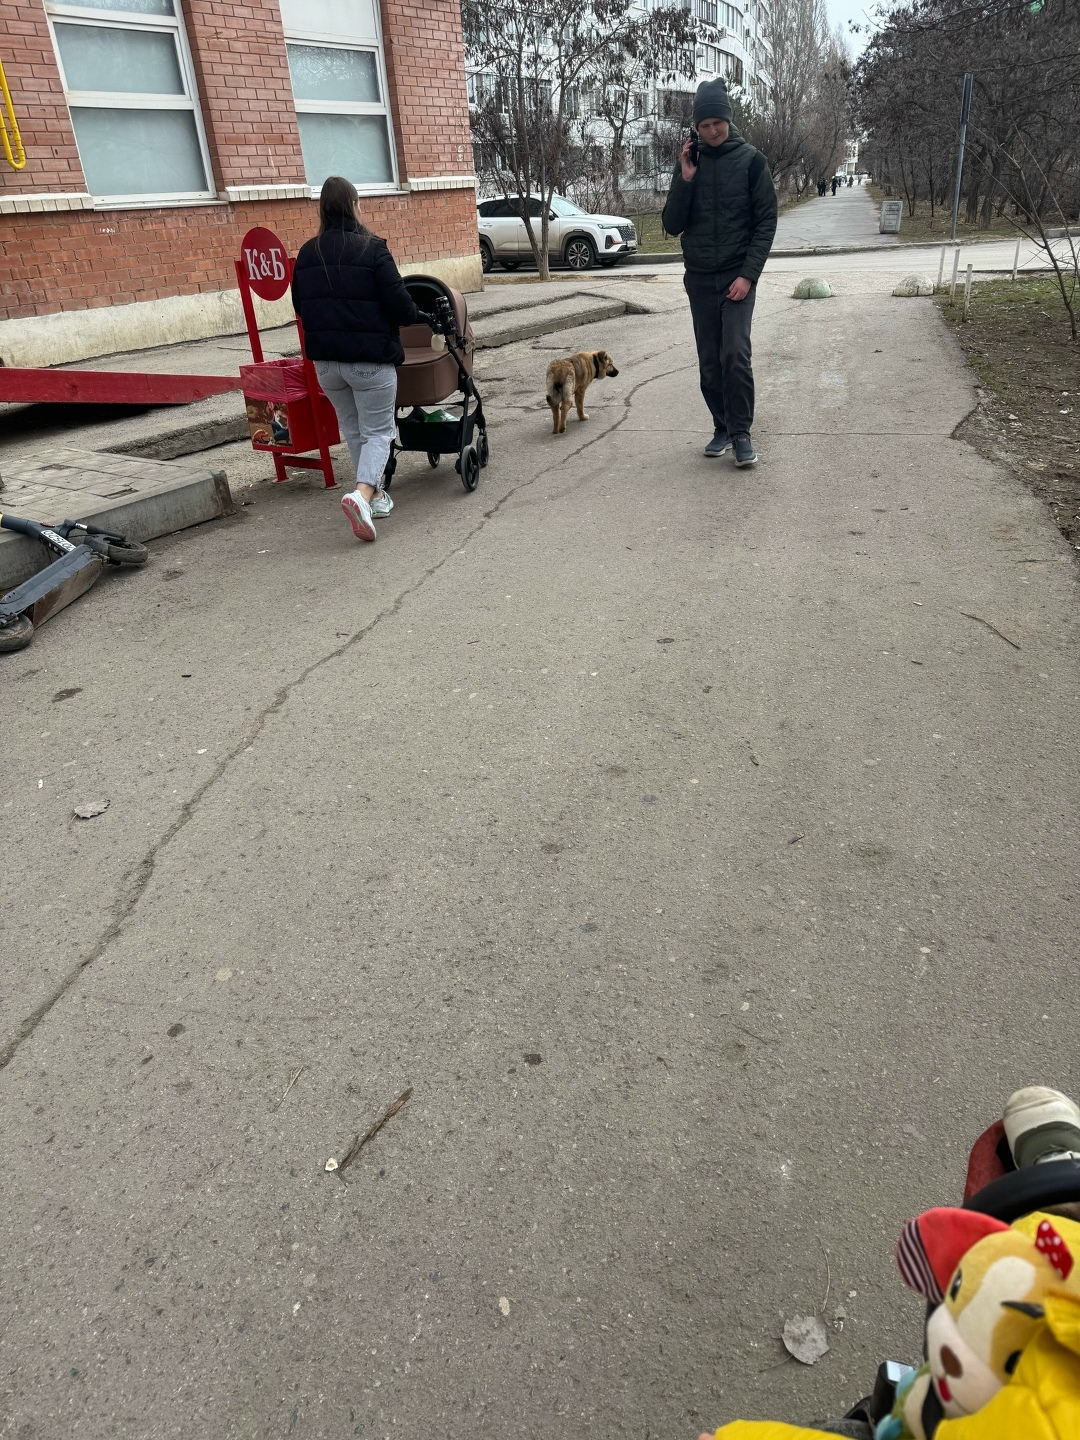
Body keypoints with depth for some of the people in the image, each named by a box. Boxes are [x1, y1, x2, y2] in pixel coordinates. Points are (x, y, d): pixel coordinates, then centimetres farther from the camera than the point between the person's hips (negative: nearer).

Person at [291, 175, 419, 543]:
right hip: (370, 358, -5)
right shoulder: (372, 249, -10)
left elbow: (300, 306, 14)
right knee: (377, 431, 1)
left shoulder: (307, 253, 6)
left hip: (325, 359, 5)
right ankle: (362, 494, -21)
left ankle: (375, 494, 27)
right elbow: (399, 305, -12)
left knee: (353, 429, 20)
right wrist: (415, 316, 9)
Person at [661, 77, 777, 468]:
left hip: (738, 276, -3)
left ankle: (741, 432, -8)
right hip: (699, 278, 3)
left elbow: (766, 221, -4)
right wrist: (685, 179, -11)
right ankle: (722, 427, 18)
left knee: (735, 354, -17)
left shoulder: (750, 160, -1)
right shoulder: (688, 162, 7)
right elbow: (672, 226, 2)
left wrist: (749, 274, -14)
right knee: (710, 361, 5)